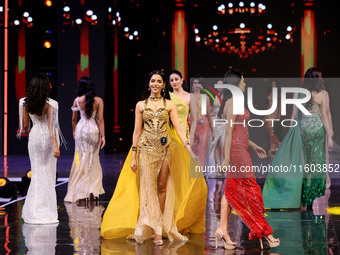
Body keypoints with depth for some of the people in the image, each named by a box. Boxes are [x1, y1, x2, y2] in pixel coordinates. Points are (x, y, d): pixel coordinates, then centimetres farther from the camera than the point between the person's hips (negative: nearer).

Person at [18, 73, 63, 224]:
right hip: (48, 137, -3)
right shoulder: (49, 104, -15)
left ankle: (33, 211, 11)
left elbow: (25, 125, 4)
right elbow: (51, 126, -17)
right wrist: (56, 145, -16)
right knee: (48, 174, 6)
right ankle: (46, 211, 8)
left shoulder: (25, 103, -3)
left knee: (37, 172, 12)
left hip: (34, 136, 3)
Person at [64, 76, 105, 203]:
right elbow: (100, 119, -8)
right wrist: (103, 136, -3)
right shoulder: (98, 100, -6)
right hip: (94, 130, 0)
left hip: (81, 129, 0)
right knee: (93, 160, 12)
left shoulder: (77, 101, -3)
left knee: (82, 159, 7)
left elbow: (73, 119, 6)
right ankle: (93, 189, 12)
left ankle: (82, 191, 7)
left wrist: (74, 131, 23)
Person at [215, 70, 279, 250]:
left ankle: (223, 229, 7)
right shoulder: (232, 103, -13)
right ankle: (263, 231, 1)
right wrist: (227, 158, -20)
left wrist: (254, 146, 26)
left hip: (239, 149, 10)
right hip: (236, 150, -10)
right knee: (250, 189, -5)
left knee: (232, 190, 8)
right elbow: (228, 131, -18)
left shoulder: (233, 102, 18)